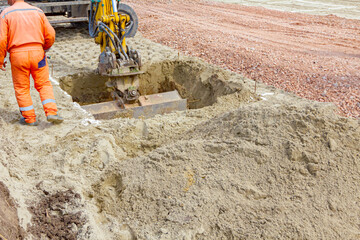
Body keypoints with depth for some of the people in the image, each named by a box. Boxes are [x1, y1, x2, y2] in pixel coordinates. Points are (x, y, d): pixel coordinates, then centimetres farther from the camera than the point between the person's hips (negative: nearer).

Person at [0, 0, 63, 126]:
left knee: (21, 88, 9)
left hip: (18, 54, -2)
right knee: (44, 84, 11)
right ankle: (51, 112, -2)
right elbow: (50, 34, 6)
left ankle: (29, 118, 13)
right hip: (37, 52, 2)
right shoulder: (37, 11, 8)